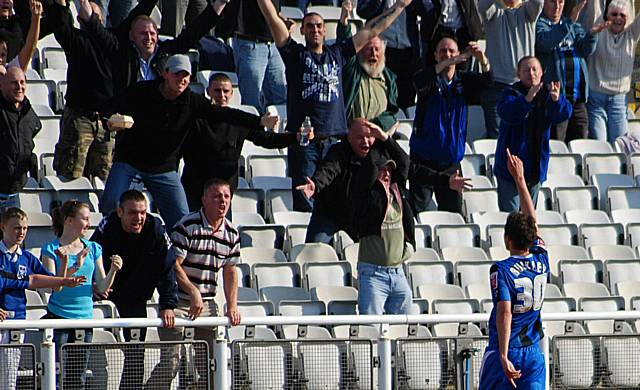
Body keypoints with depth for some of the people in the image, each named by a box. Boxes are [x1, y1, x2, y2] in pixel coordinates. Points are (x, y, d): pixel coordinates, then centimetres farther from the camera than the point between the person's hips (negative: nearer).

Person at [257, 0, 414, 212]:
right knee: (305, 200, -10)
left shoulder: (337, 54, 17)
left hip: (333, 139, 3)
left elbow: (371, 31, 22)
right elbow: (273, 19, 1)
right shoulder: (295, 54, 9)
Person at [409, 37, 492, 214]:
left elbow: (487, 81, -9)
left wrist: (483, 60, -31)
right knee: (415, 212, -5)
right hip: (424, 162, -3)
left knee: (453, 216, 6)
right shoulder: (431, 80, -2)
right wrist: (446, 63, -40)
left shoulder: (464, 81, 7)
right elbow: (420, 81, -25)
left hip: (451, 164, 3)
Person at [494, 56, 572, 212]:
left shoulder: (546, 95, 6)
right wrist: (527, 99, -47)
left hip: (536, 168, 5)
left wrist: (557, 99, -35)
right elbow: (506, 112, -30)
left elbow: (564, 114, -11)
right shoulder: (512, 94, -8)